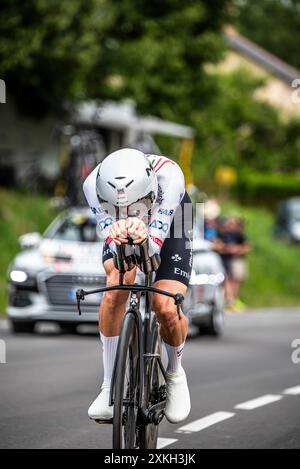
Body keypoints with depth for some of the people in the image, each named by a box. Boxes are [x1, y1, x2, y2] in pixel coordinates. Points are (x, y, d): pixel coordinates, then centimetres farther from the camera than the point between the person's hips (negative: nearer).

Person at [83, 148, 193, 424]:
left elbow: (154, 247, -42)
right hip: (119, 233, 1)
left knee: (167, 309, -19)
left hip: (167, 225, -1)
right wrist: (118, 237, -62)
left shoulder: (169, 176, -42)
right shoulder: (95, 184, -37)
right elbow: (116, 248, -39)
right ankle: (110, 386, -16)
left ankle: (175, 374, 14)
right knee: (117, 285, -29)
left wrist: (144, 237, -65)